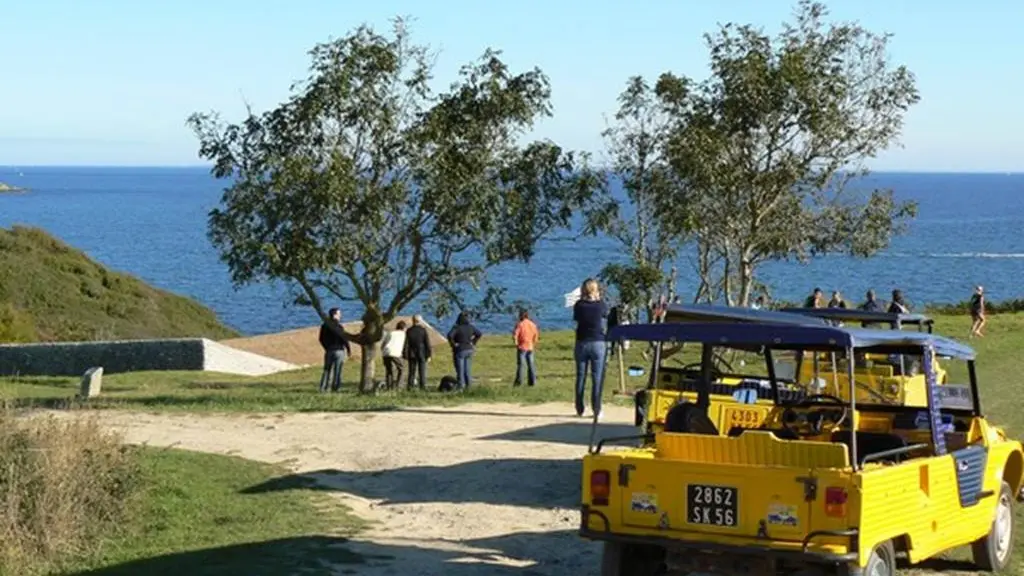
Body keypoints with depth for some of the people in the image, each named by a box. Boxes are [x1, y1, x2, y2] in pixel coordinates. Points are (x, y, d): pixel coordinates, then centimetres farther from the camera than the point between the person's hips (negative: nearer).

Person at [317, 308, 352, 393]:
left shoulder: (324, 326, 3)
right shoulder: (338, 326, -15)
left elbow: (321, 339, 9)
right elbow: (344, 338, -14)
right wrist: (349, 349, -1)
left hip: (328, 351, 5)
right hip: (339, 350, -5)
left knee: (327, 370, 12)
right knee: (337, 370, 2)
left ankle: (323, 388, 8)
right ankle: (335, 388, 2)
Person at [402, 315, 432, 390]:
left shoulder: (409, 331, -1)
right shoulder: (423, 330, -5)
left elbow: (406, 344, -1)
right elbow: (427, 343, -5)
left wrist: (405, 357, 4)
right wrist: (428, 355, 1)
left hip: (412, 355, 1)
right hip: (422, 354, -1)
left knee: (412, 371, 7)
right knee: (422, 371, 2)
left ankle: (410, 386, 3)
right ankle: (423, 386, -3)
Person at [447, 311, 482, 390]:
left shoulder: (457, 327, -16)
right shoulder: (470, 327, 0)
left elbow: (450, 335, -30)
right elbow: (480, 335, 8)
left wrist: (453, 344, -16)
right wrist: (473, 343, 9)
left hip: (459, 351, -5)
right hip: (469, 350, 5)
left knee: (460, 370, 0)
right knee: (467, 369, 14)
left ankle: (460, 386, 0)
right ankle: (468, 386, 16)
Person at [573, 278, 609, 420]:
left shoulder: (579, 305, -4)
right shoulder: (601, 304, -7)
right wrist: (599, 299, 13)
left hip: (581, 343, 2)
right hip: (598, 343, -2)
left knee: (580, 377, 9)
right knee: (597, 378, 1)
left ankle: (579, 409, 12)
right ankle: (596, 410, -1)